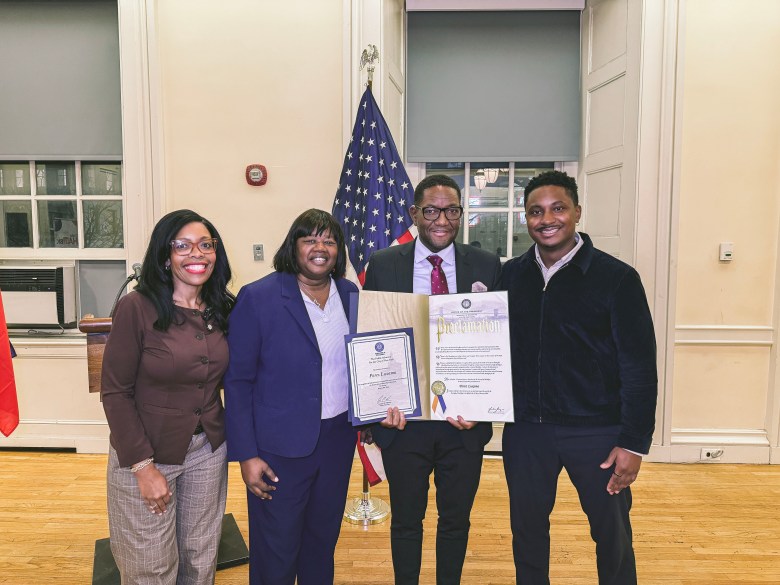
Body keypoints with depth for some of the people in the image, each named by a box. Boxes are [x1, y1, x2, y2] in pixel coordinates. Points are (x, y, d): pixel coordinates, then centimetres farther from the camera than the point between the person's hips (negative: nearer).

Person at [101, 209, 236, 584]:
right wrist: (143, 466, -14)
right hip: (146, 454, -4)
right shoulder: (136, 307, -15)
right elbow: (115, 393, -13)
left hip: (209, 451, 4)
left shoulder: (221, 310, 1)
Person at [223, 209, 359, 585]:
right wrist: (246, 454, -12)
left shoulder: (350, 293, 1)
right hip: (281, 447, -4)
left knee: (323, 540, 21)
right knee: (276, 553, 13)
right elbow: (237, 381, -11)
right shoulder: (258, 298, -13)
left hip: (338, 438, 4)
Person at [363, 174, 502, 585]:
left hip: (465, 421, 1)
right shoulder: (383, 265, -3)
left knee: (456, 520, 19)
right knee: (405, 521, 18)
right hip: (403, 420, 0)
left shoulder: (488, 267, -3)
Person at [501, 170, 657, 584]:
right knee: (526, 529, 16)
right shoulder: (510, 275, 2)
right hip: (525, 429, 3)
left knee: (612, 535, 14)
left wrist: (634, 442, -9)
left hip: (596, 431, -2)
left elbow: (639, 366, -8)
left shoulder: (616, 278, -8)